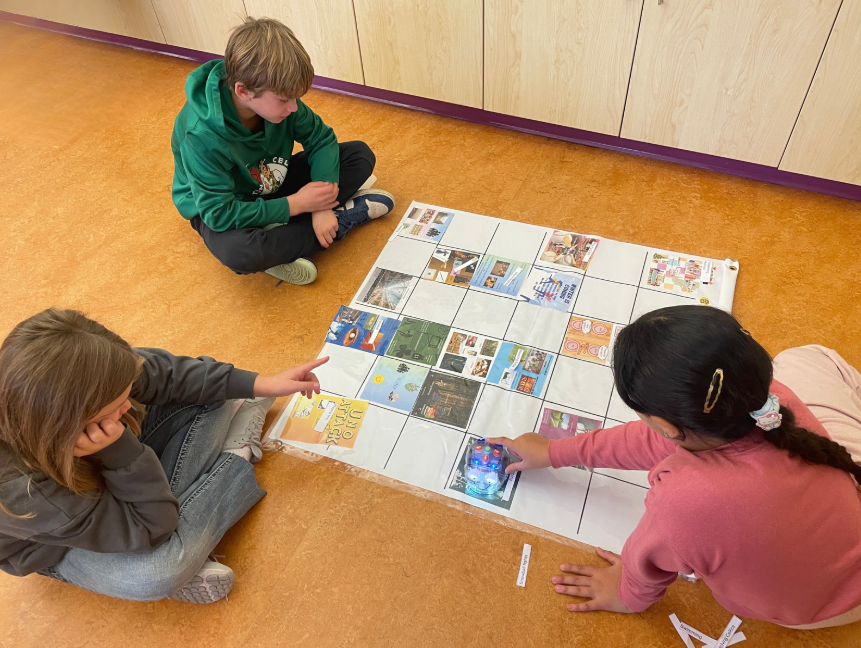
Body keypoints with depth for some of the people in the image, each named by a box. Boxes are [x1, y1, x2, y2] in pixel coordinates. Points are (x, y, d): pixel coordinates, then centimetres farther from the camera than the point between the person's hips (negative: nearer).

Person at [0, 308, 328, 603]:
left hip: (107, 465, 5)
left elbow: (163, 371, -15)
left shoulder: (77, 383, -33)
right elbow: (150, 528, -34)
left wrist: (260, 384, -15)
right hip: (66, 545, -4)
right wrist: (118, 447, -48)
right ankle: (238, 460, -9)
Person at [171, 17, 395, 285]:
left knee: (360, 154, -6)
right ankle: (345, 215, -20)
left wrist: (322, 203, -23)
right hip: (223, 206, -5)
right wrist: (295, 204, -30)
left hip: (273, 186, 6)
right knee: (241, 253, -42)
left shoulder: (275, 98, -20)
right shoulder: (202, 135, -34)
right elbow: (219, 213, -33)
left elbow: (321, 138, -9)